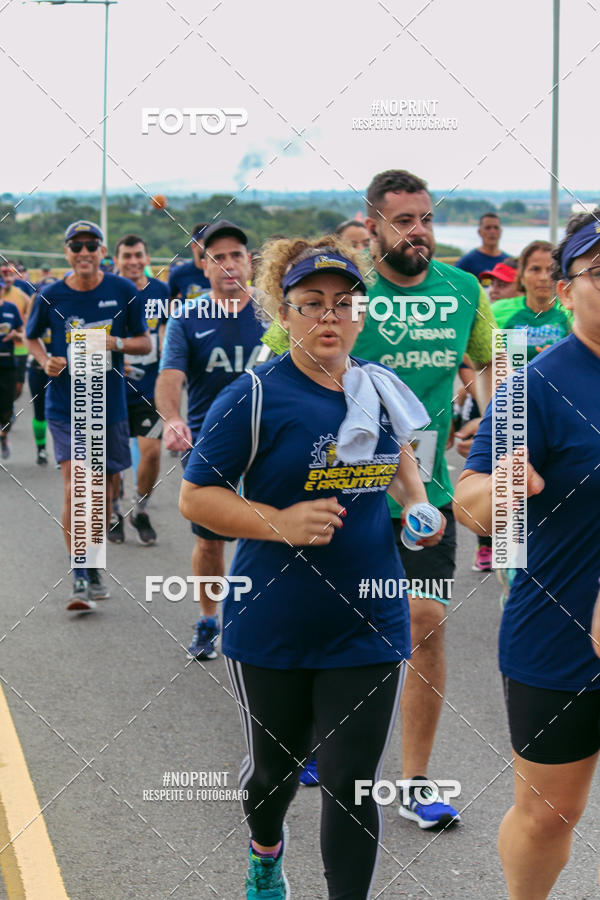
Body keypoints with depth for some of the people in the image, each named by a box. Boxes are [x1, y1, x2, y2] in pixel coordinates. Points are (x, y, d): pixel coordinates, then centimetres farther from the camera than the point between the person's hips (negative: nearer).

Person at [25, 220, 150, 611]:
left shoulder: (124, 291, -4)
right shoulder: (50, 296, -3)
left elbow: (145, 343, 3)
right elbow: (32, 336, 13)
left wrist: (116, 343, -17)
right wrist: (46, 360, -7)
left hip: (109, 405, 2)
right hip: (65, 406, -1)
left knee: (102, 489, 13)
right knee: (74, 487, -13)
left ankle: (94, 566, 32)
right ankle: (80, 579, -8)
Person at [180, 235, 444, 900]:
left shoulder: (381, 387, 2)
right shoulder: (255, 396, -13)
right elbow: (195, 497, -10)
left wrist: (417, 504, 5)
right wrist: (281, 522, -22)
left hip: (369, 624, 2)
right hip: (273, 627, -2)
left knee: (352, 785, 0)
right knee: (275, 765, 19)